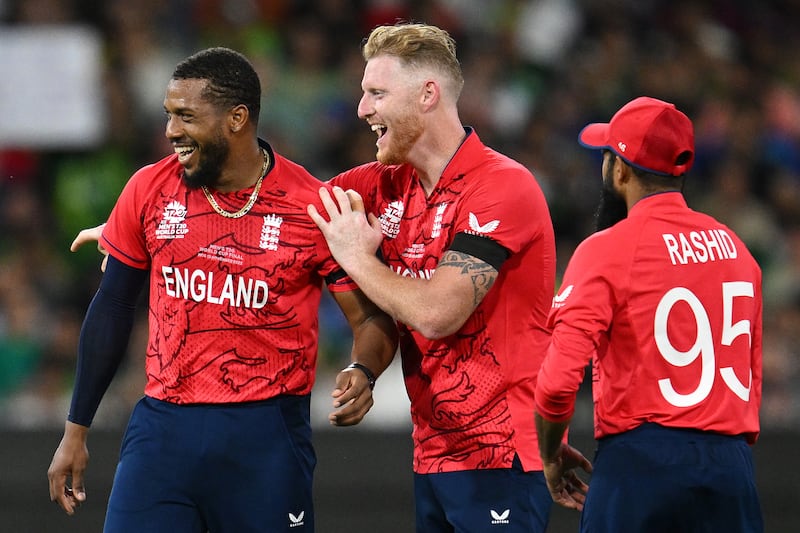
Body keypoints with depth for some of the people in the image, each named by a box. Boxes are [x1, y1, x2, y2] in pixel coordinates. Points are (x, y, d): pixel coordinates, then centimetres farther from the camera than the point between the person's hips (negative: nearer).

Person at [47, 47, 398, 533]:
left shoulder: (313, 207, -6)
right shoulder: (149, 190, 3)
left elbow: (371, 317, 1)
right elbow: (112, 310, 13)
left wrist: (362, 373, -23)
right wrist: (76, 430, 14)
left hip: (266, 435, -2)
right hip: (162, 428, 2)